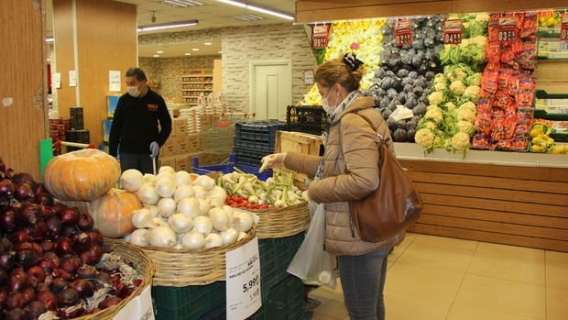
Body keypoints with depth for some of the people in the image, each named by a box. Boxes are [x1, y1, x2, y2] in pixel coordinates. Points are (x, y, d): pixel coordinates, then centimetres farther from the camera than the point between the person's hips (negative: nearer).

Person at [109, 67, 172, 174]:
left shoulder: (156, 99, -3)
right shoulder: (124, 100, -1)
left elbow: (167, 125, 5)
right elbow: (115, 128, 3)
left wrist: (159, 142, -12)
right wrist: (112, 154, 0)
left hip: (149, 152, 0)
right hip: (127, 152, 0)